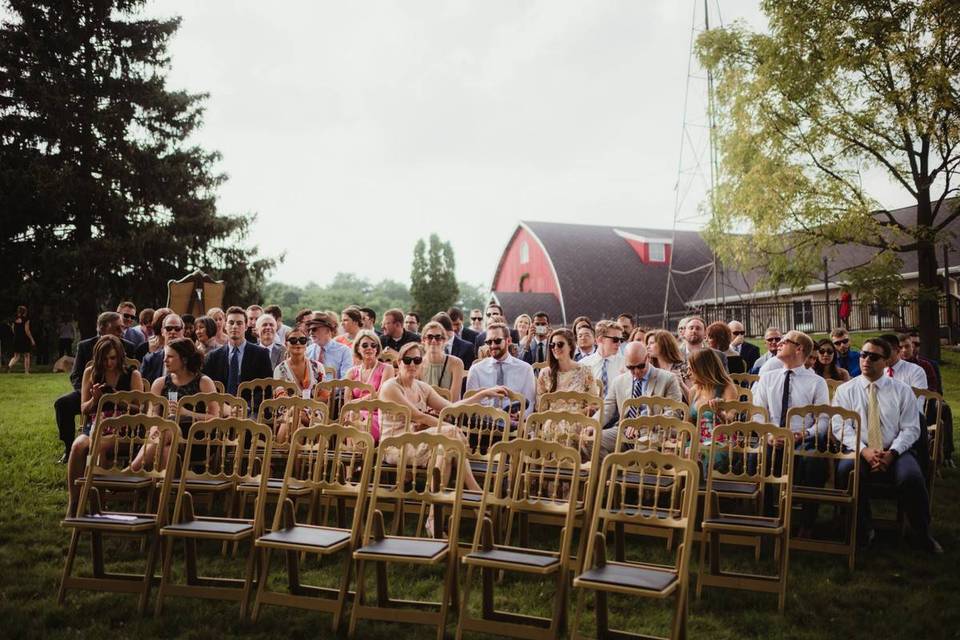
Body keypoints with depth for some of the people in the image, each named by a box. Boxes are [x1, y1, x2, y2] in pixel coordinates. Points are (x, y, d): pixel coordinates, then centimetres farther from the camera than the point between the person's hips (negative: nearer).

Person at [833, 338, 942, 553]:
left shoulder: (902, 390, 10)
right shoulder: (845, 390, 9)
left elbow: (911, 429, 4)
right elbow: (841, 427, -1)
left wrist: (892, 453, -13)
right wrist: (863, 450, -17)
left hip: (895, 453, 0)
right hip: (859, 452, 0)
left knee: (911, 477, -32)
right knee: (846, 470, -34)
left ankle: (923, 534, -8)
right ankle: (863, 531, -13)